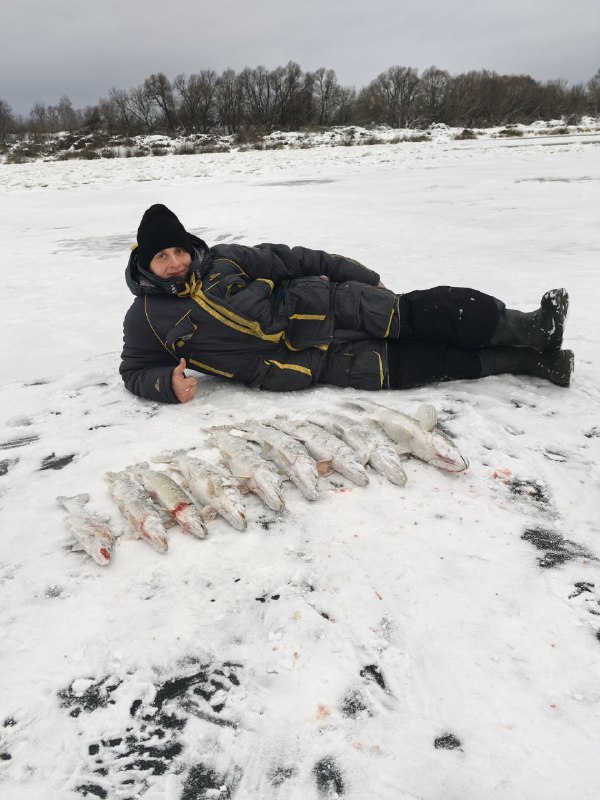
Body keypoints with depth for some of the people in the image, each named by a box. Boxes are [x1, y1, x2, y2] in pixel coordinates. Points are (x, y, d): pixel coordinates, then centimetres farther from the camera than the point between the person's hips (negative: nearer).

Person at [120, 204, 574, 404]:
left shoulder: (221, 261, 1)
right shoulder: (146, 319, -2)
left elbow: (289, 259, 7)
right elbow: (136, 371, 5)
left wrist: (361, 277, 8)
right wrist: (168, 382, -20)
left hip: (327, 309, 3)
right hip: (311, 364, -3)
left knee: (433, 311, -7)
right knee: (428, 364, -8)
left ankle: (530, 328, 12)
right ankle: (530, 359, 5)